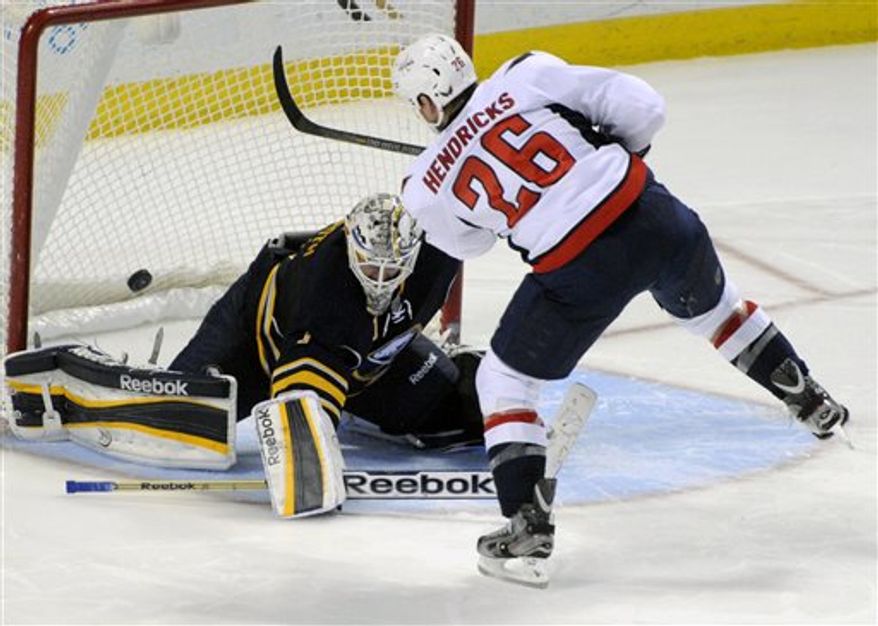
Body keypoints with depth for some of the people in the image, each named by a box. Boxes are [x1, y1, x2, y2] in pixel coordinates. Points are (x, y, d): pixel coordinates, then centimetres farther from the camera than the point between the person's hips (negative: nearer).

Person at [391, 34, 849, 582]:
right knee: (712, 307, 34)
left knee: (504, 381, 17)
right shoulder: (526, 75, 2)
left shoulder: (426, 186, 5)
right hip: (652, 214, 2)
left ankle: (529, 520, 5)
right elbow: (642, 108, 0)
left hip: (578, 272, -2)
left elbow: (467, 240, 27)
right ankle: (812, 403, 42)